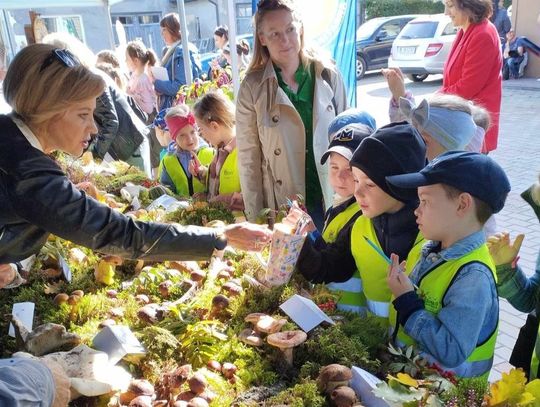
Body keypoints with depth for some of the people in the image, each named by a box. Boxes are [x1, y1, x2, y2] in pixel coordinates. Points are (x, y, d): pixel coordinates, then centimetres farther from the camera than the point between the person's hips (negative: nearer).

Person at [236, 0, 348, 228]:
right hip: (282, 208, -2)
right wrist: (256, 218, -5)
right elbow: (249, 158, -5)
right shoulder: (252, 88, -8)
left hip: (333, 199, 2)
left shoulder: (328, 75, -3)